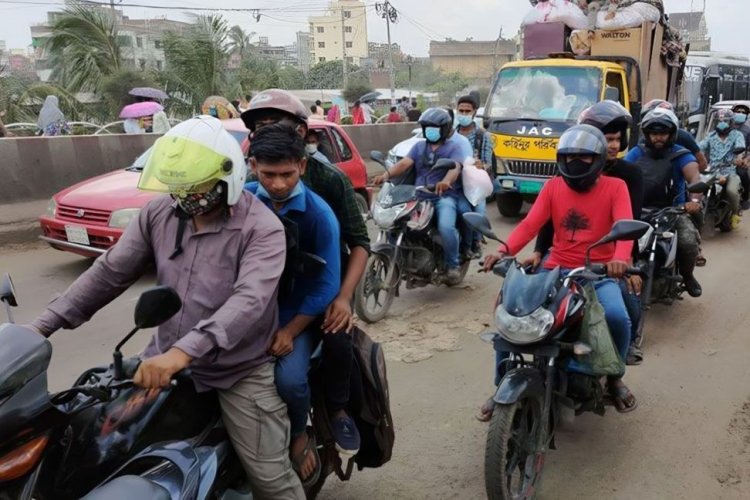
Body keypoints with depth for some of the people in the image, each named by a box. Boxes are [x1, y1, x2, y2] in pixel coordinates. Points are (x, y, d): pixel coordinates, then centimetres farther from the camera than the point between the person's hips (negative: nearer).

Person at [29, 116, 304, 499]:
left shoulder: (261, 228, -19)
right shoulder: (159, 213, -1)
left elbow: (250, 301, -32)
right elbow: (110, 272, 4)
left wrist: (183, 352, -43)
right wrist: (43, 325, -2)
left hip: (240, 372, -5)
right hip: (167, 359, 5)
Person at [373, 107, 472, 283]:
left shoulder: (453, 147, 7)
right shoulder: (419, 146, 20)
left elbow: (455, 167, -15)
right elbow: (404, 163, 2)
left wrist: (446, 181, -40)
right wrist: (387, 174, -20)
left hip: (444, 196, -4)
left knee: (446, 227, -31)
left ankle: (453, 264, -6)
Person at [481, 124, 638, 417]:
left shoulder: (615, 187, 0)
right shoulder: (553, 186, 9)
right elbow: (530, 224, -4)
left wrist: (620, 258, -39)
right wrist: (504, 251, -23)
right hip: (557, 271, 2)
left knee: (617, 317, -30)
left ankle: (614, 378, 4)